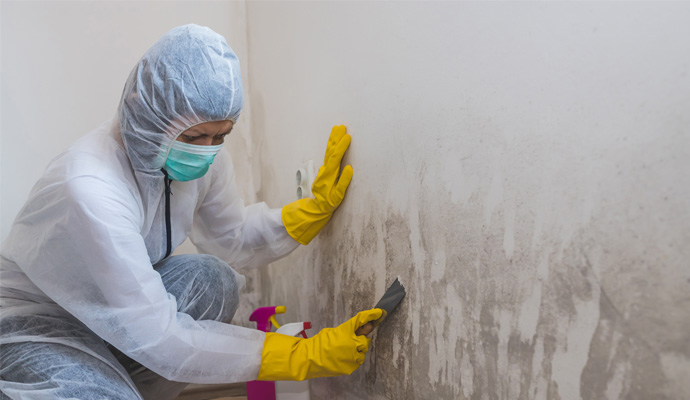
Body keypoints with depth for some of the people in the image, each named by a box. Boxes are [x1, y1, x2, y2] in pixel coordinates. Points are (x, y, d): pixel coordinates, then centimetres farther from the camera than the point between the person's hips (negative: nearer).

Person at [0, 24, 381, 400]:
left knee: (212, 279, -18)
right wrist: (301, 356, -33)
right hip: (33, 333, -7)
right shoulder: (87, 192, -34)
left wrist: (317, 207, -10)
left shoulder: (200, 155, -12)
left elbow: (232, 238, 4)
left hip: (121, 302, 7)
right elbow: (156, 336, -32)